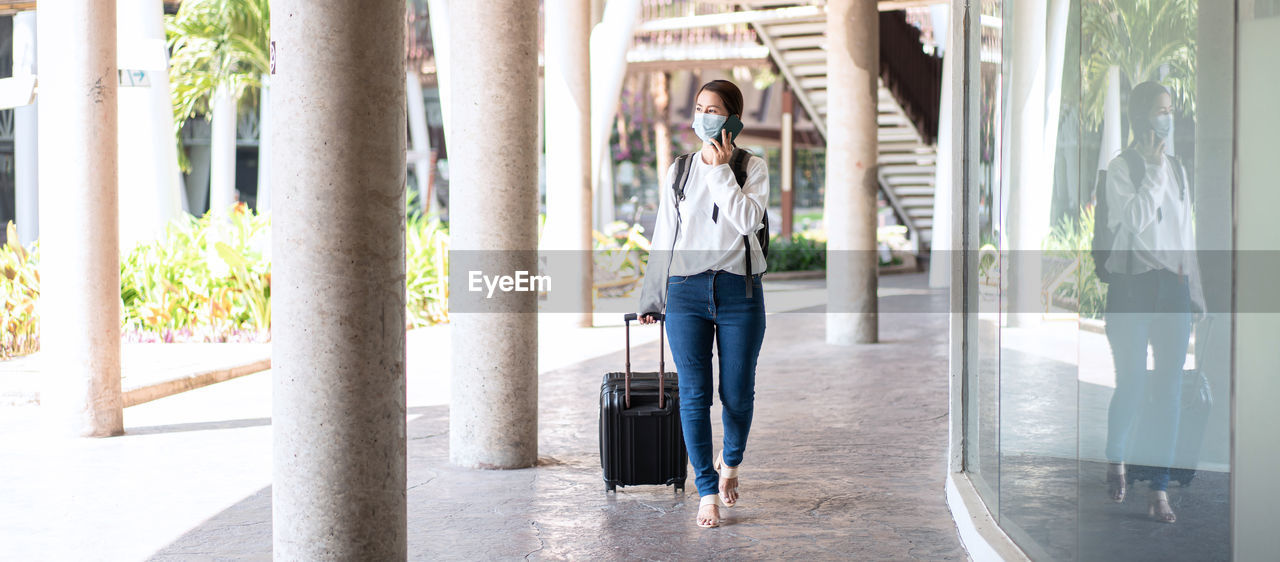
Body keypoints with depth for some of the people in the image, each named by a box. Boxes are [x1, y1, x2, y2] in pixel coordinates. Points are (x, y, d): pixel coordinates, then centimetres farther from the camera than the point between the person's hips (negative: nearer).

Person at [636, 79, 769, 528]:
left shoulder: (752, 167, 5)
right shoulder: (679, 171, 13)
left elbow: (747, 219, -13)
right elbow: (664, 236, 16)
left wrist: (721, 170, -9)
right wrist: (651, 297, 16)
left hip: (738, 289, -2)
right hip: (686, 290, 2)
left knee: (738, 393, 3)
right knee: (693, 393, -4)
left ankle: (730, 463, 32)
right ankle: (708, 492, 4)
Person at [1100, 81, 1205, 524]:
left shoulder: (1177, 169, 14)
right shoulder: (1121, 167, -2)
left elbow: (1185, 234, 17)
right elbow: (1136, 218, -17)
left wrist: (1195, 293, 15)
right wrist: (1155, 168, -11)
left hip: (1172, 286, 4)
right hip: (1132, 284, -4)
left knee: (1169, 387, -2)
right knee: (1132, 384, -2)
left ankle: (1160, 489, 1)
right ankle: (1115, 459, 27)